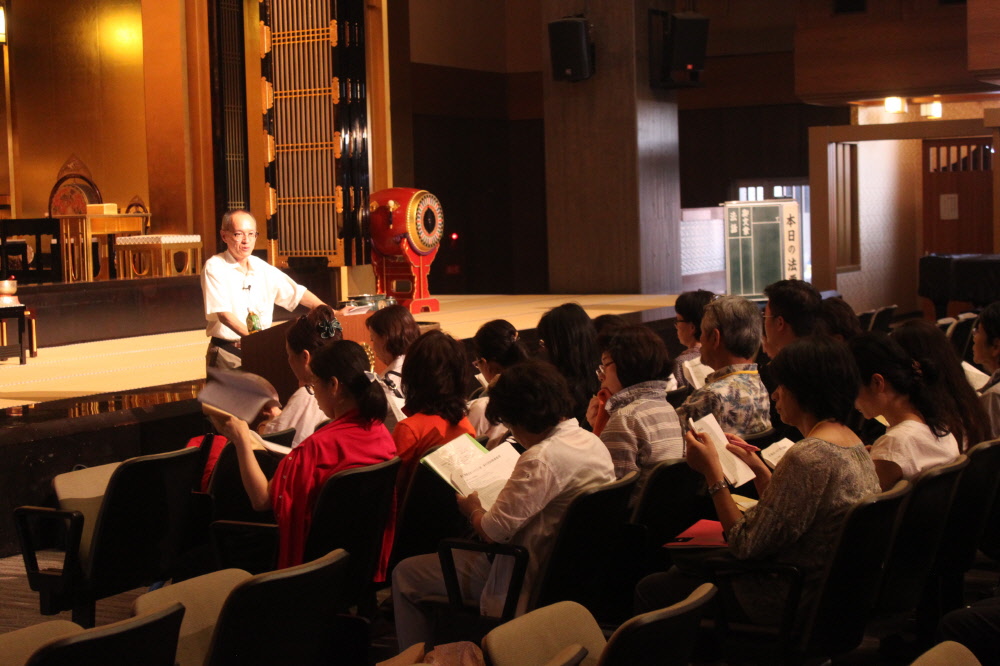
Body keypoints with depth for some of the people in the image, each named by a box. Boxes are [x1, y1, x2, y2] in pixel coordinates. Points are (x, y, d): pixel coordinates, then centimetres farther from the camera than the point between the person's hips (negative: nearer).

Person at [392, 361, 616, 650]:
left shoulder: (542, 458, -28)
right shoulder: (594, 443, 0)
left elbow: (492, 531, -26)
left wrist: (472, 509, -5)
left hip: (528, 588, -10)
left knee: (406, 575, 3)